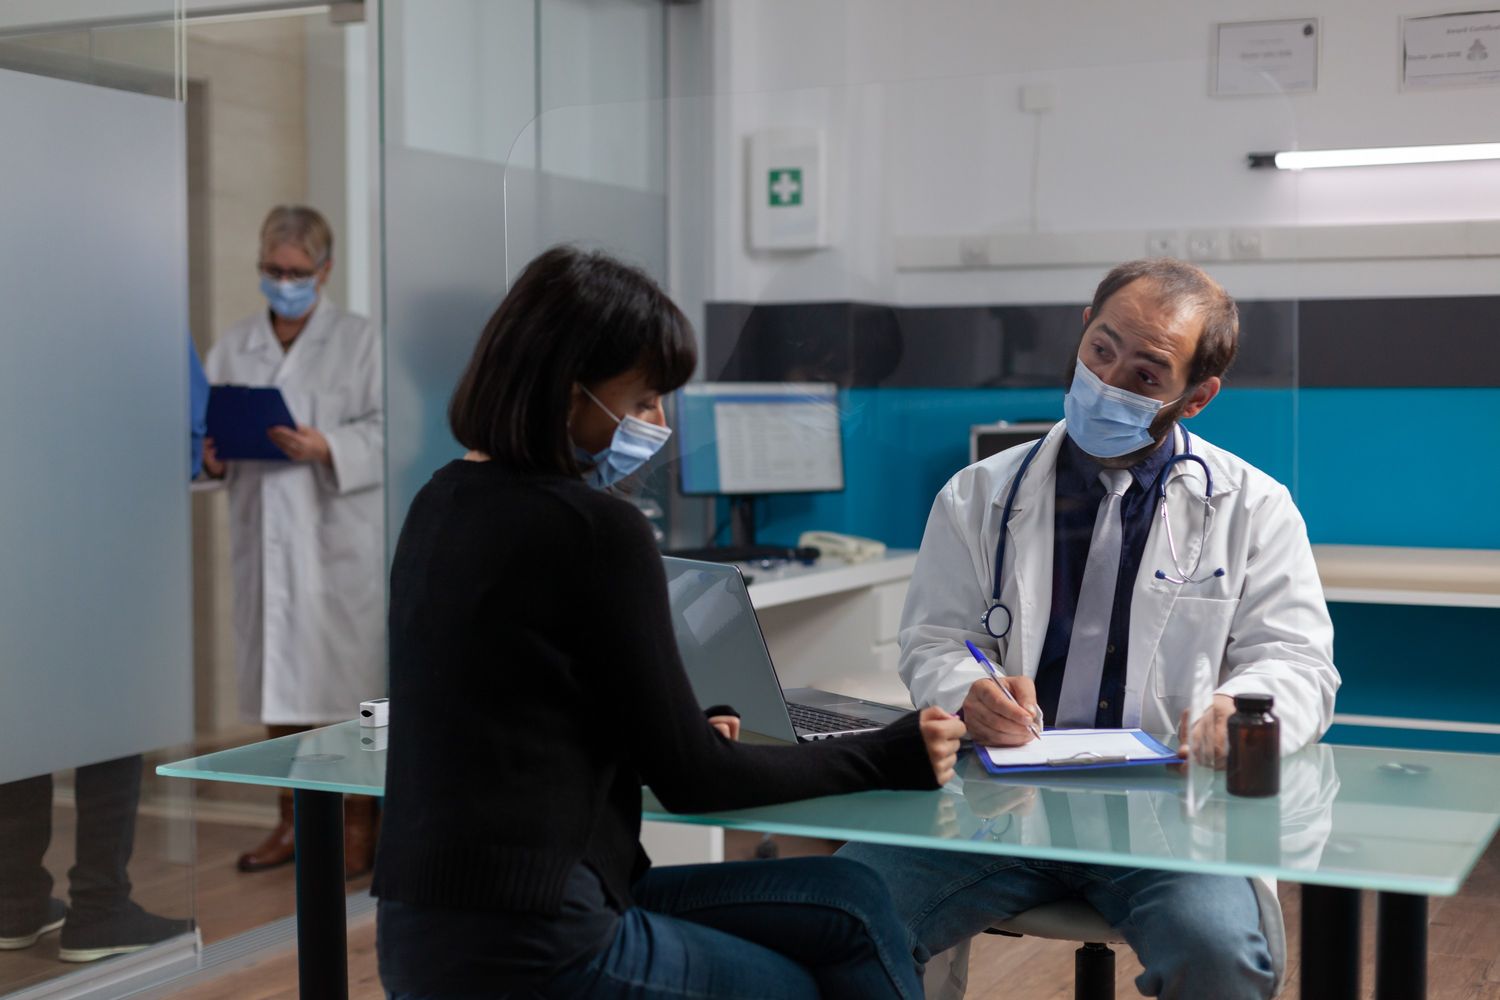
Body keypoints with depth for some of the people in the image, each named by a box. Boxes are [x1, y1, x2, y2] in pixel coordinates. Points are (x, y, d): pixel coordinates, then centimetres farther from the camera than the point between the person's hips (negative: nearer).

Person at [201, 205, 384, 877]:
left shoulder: (359, 340, 0)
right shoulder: (233, 345, 13)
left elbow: (385, 430, -6)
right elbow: (210, 423, 11)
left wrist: (328, 448, -21)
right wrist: (214, 456, -10)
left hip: (339, 538, -4)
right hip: (264, 537, 4)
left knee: (347, 681, -1)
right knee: (278, 679, 10)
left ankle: (358, 826, 10)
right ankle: (293, 822, 22)